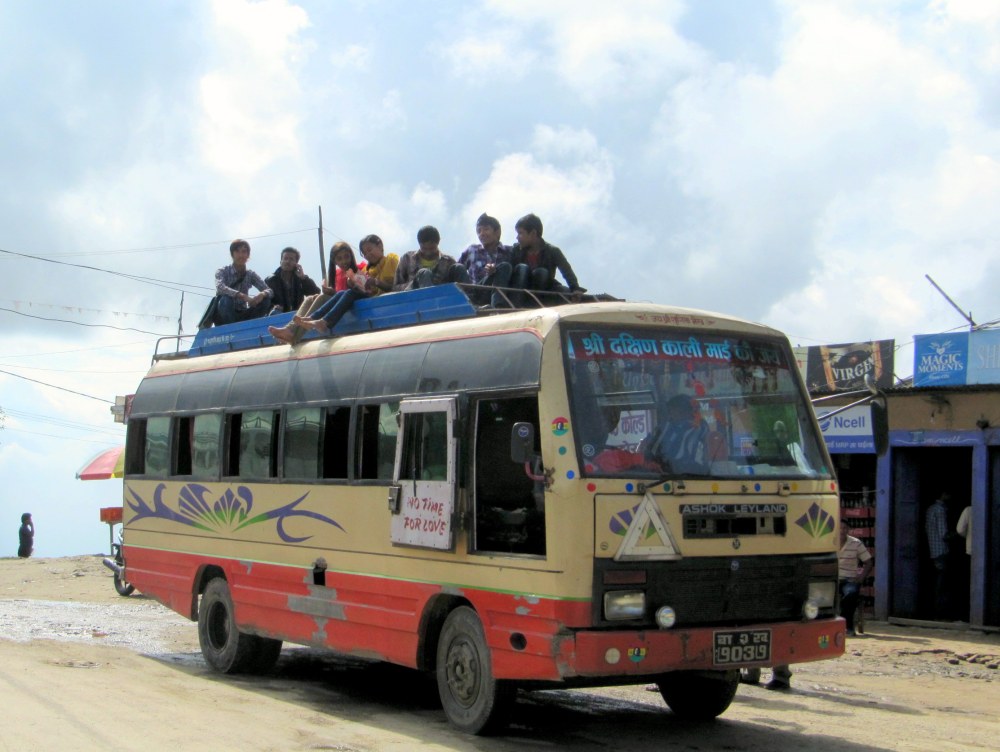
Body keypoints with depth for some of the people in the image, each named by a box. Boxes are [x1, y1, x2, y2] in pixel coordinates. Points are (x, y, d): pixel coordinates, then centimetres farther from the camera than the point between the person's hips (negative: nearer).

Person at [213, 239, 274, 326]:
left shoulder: (251, 274, 2)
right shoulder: (223, 272, -9)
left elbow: (269, 291, -7)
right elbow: (220, 288, -31)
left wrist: (262, 294, -33)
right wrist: (243, 296, -43)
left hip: (242, 316, 4)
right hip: (224, 317, -4)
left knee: (265, 299, -15)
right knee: (226, 299, -34)